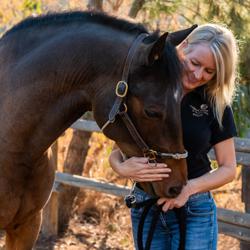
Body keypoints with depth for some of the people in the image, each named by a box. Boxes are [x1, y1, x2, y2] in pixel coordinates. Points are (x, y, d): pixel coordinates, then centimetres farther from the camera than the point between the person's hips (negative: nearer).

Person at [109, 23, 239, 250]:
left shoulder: (216, 106, -3)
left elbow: (228, 168, 0)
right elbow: (116, 151, 2)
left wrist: (190, 188, -17)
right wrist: (122, 167, -22)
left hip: (194, 210, -1)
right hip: (145, 208, 1)